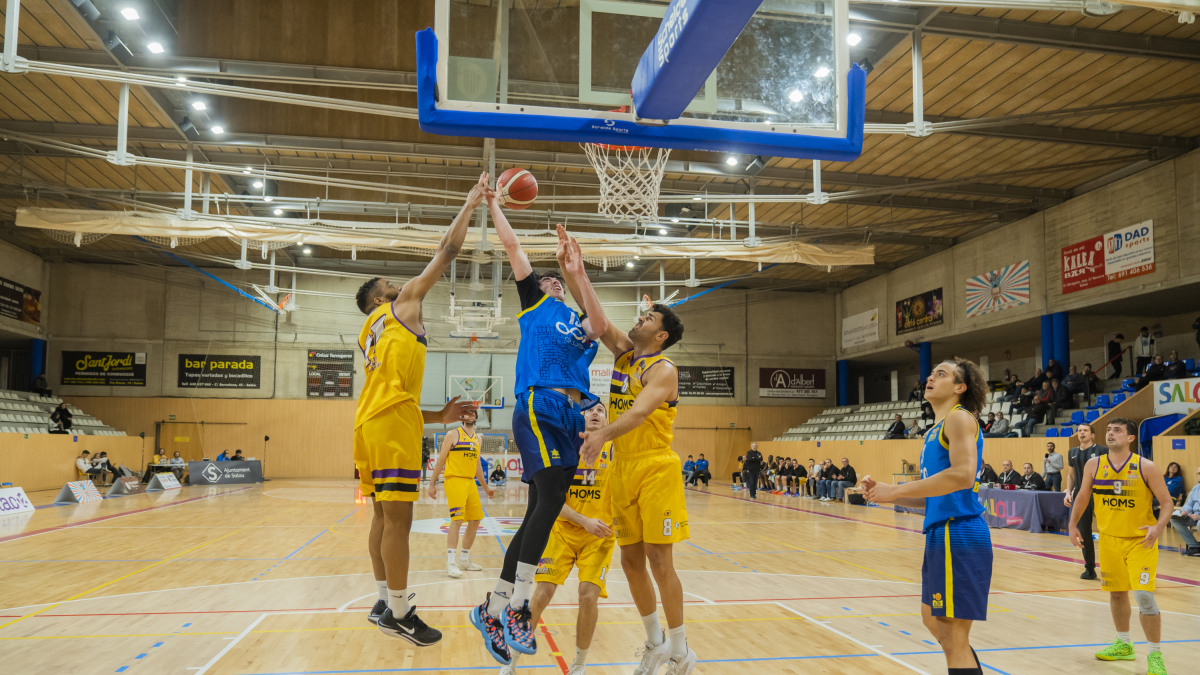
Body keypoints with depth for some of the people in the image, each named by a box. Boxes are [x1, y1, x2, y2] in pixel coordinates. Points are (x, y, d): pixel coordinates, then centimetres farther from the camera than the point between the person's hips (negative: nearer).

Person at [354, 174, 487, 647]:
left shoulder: (372, 336, 28)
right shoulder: (404, 303, 8)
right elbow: (447, 252, 5)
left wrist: (439, 417, 21)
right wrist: (471, 205, 14)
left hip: (370, 422, 9)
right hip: (393, 422, -9)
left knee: (383, 516, 14)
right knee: (398, 518, -5)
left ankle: (385, 602, 22)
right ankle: (398, 613, 0)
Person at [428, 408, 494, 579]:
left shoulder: (478, 438, 17)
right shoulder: (453, 434, -2)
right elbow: (441, 460, -2)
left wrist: (486, 487, 24)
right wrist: (432, 484, -7)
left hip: (471, 482, 7)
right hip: (455, 480, -7)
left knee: (475, 521, 8)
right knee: (457, 521, -15)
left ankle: (464, 560, 20)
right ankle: (450, 563, -13)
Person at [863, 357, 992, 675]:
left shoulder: (959, 418, -9)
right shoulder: (935, 431, 19)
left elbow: (962, 475, -26)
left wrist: (896, 491, -22)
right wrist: (888, 495, 7)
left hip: (958, 534, -10)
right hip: (942, 533, 10)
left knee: (953, 638, -5)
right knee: (933, 621, 23)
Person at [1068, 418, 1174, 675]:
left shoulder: (1145, 467, -13)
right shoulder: (1093, 465, -3)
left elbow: (1167, 502, -10)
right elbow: (1083, 496, 12)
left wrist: (1159, 526, -27)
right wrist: (1073, 524, 8)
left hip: (1141, 541, -4)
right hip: (1109, 540, 4)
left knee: (1144, 596, -13)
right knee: (1116, 593, 16)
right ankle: (1124, 645, 35)